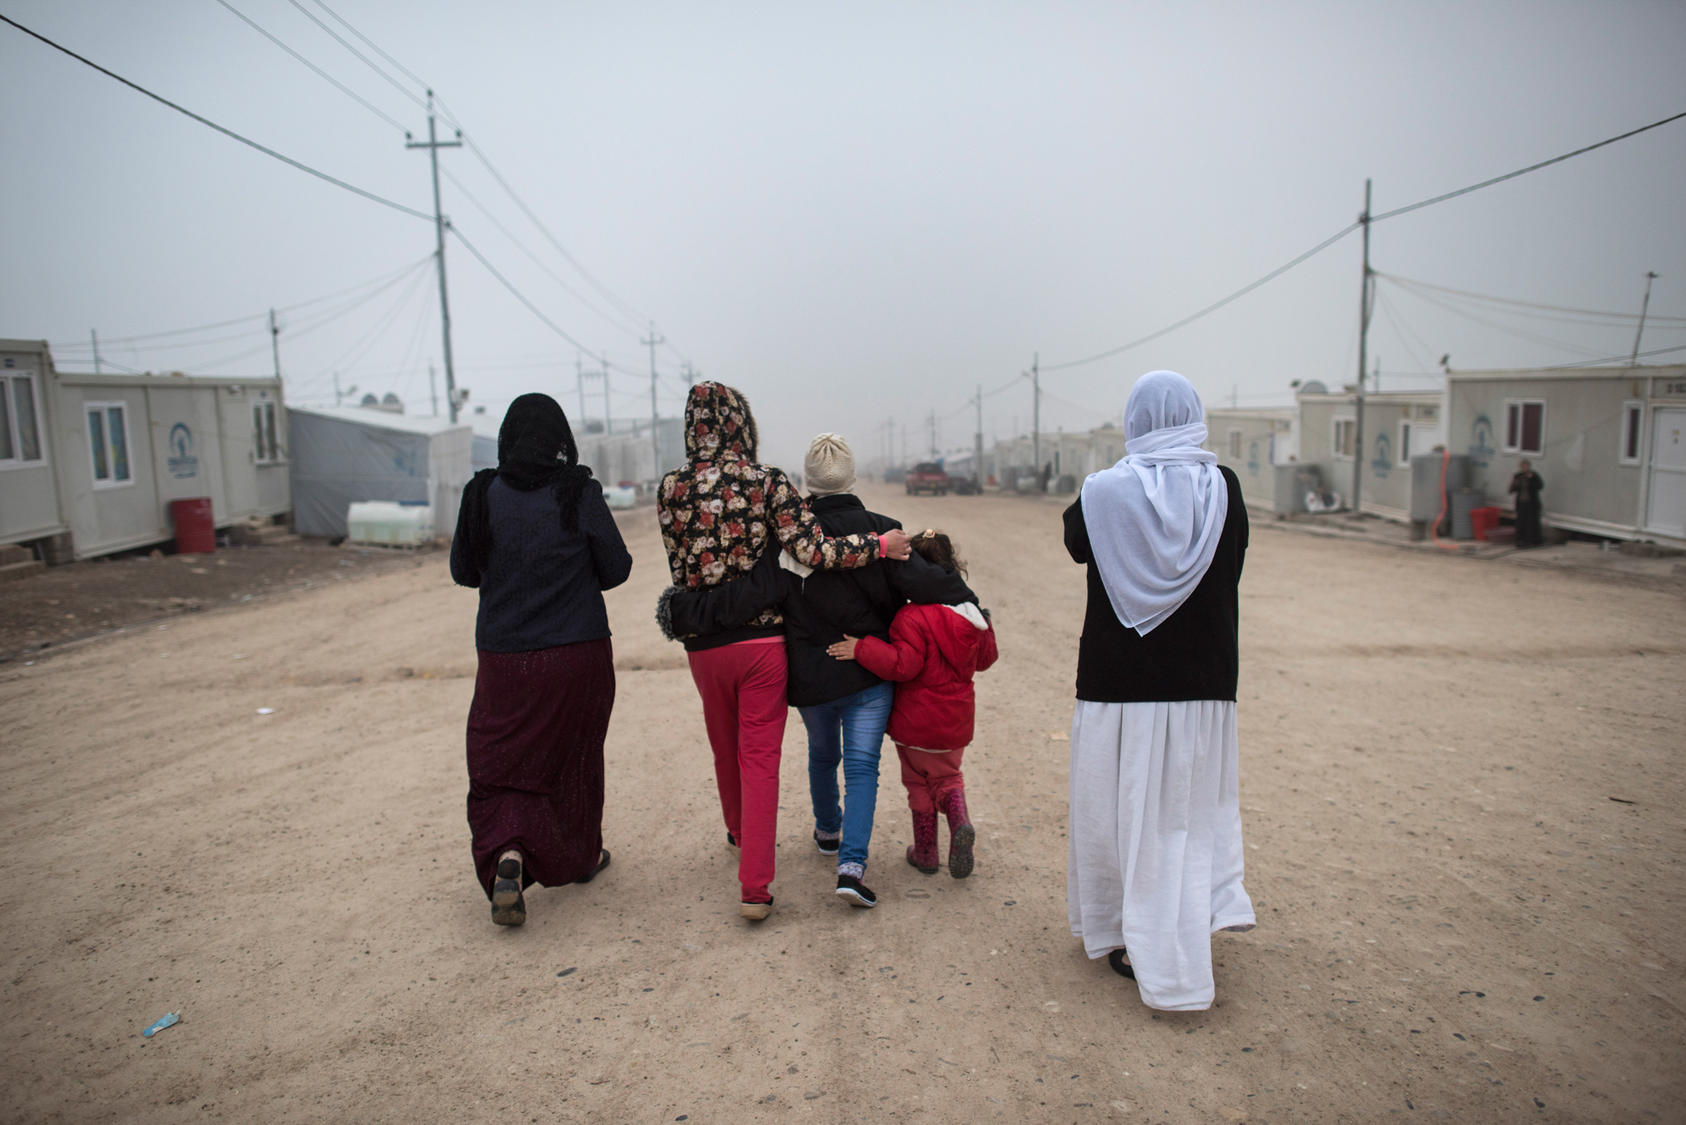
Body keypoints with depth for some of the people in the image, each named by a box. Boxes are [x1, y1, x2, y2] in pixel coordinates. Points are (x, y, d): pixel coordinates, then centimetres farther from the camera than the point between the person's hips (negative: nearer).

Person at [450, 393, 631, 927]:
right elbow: (616, 569, -3)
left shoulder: (483, 495, -5)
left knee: (500, 763, 11)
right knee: (574, 755, 18)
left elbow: (463, 572, 6)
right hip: (578, 654, 0)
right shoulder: (578, 494, -11)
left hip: (504, 657, 1)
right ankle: (582, 854, 34)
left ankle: (507, 856, -12)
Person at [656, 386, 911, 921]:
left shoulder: (672, 488, -3)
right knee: (760, 758, 3)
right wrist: (879, 545, -4)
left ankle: (740, 833, 47)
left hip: (704, 644, 3)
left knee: (725, 749, 22)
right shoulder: (768, 481, -9)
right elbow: (812, 550, -15)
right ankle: (755, 886, 1)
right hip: (762, 638, -2)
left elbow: (680, 568, 2)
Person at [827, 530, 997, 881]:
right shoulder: (970, 614, 1)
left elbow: (903, 664, -28)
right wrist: (985, 628, 30)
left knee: (919, 782, 14)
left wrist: (863, 649, -25)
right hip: (956, 721, 5)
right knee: (947, 775, 23)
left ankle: (925, 852, 23)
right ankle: (960, 822, -5)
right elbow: (984, 658, 13)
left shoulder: (912, 617, -21)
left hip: (916, 721, -5)